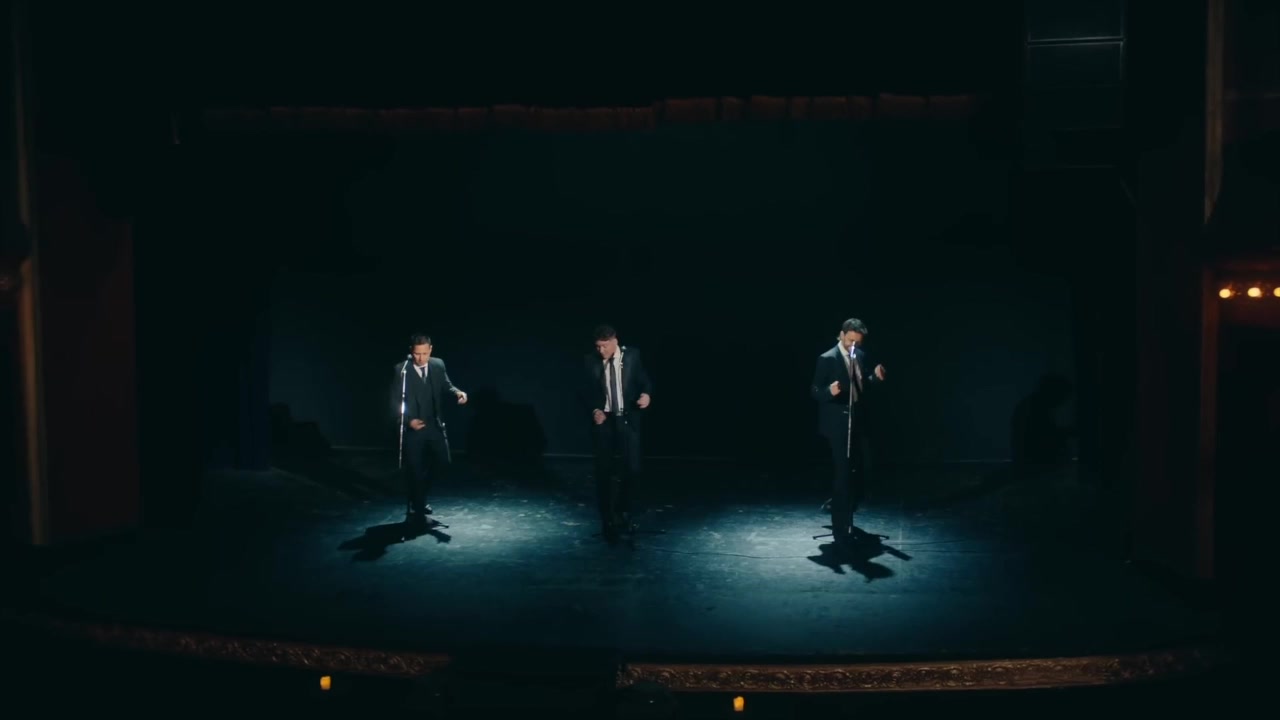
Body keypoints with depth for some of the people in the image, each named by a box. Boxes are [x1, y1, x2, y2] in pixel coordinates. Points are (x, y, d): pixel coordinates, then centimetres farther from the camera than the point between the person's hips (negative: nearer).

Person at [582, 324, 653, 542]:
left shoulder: (632, 355, -1)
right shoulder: (592, 361, -1)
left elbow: (643, 380, 1)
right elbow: (587, 391, 6)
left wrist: (646, 394, -21)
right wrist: (594, 410, -10)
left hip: (628, 419, 0)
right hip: (604, 420, 0)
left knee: (633, 469, -6)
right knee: (604, 472, 3)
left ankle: (623, 512, 18)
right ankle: (608, 521, 16)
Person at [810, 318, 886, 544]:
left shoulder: (860, 356, 7)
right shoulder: (827, 359, -13)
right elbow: (815, 391, -13)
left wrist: (875, 377, -4)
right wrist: (830, 391, -34)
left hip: (857, 421, 7)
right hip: (838, 424, -7)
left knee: (858, 470, 16)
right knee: (843, 473, -7)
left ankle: (844, 512, 38)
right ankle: (840, 527, 0)